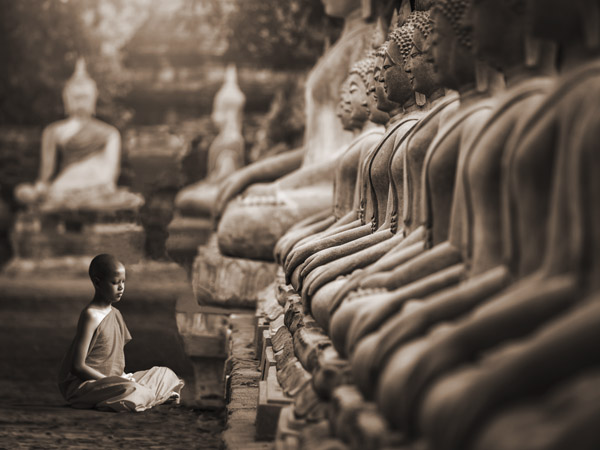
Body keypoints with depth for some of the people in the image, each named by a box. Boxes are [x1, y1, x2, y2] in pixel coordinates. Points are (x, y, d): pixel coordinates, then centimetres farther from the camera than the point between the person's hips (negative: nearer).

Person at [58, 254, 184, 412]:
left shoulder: (116, 314, 12)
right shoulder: (90, 316, -16)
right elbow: (77, 367, -20)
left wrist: (124, 377, -1)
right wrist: (111, 381, -20)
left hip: (109, 380, 10)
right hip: (80, 385, -10)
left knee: (166, 374, 10)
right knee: (127, 389, -39)